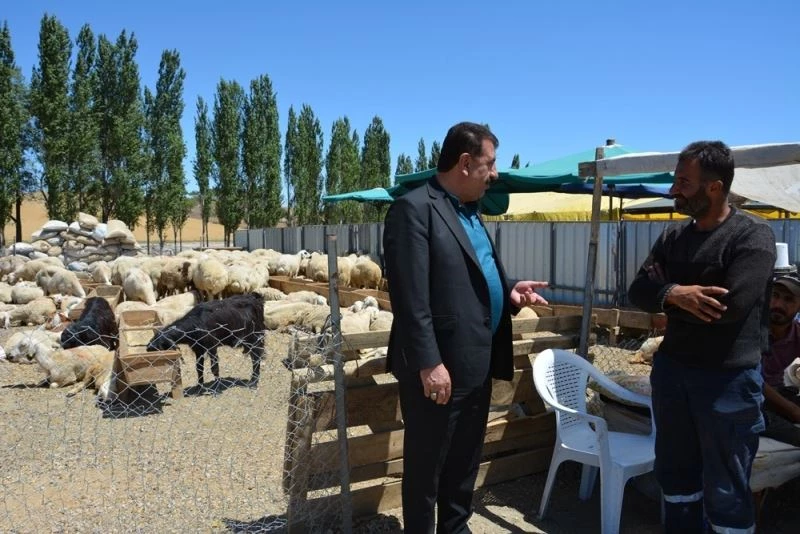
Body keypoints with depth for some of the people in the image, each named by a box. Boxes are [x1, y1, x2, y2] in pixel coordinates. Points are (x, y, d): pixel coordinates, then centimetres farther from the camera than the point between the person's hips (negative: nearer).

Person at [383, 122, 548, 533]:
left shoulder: (471, 212, 14)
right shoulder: (414, 208, -15)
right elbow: (411, 295, -22)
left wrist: (508, 292, 5)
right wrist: (428, 363, -24)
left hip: (475, 364, 9)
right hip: (438, 369, -9)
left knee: (465, 464, 22)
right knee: (426, 467, 9)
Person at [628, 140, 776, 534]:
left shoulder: (753, 235, -12)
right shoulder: (673, 236, 6)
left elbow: (730, 306, -25)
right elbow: (638, 292, -3)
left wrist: (667, 298, -10)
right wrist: (674, 293, -24)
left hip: (728, 378, -6)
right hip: (671, 368, 6)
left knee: (725, 492, 6)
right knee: (675, 473, 18)